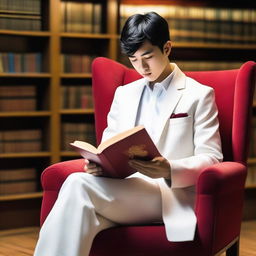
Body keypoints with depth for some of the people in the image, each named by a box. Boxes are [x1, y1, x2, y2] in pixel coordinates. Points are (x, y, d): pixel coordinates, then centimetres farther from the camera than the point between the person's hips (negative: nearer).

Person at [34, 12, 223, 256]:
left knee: (77, 185, -31)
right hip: (123, 187, 4)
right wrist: (98, 163, -5)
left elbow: (210, 157, 1)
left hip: (170, 192, -4)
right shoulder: (123, 94, 24)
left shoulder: (199, 95, 9)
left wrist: (170, 170, -19)